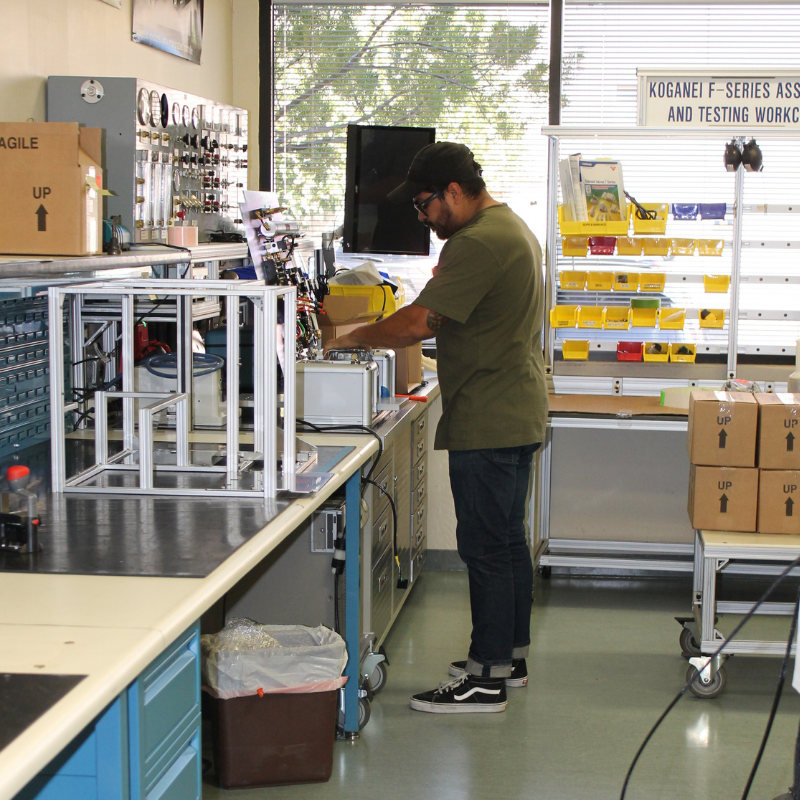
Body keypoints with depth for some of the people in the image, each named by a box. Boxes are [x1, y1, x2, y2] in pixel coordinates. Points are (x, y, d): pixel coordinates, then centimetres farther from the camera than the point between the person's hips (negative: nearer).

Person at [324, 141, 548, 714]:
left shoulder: (477, 243, -19)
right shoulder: (512, 228, 17)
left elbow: (418, 322, -21)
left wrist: (355, 339, -8)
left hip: (487, 424, -11)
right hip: (519, 415, 11)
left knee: (486, 548, -5)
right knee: (509, 539, 16)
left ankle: (488, 679, 1)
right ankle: (511, 656, 26)